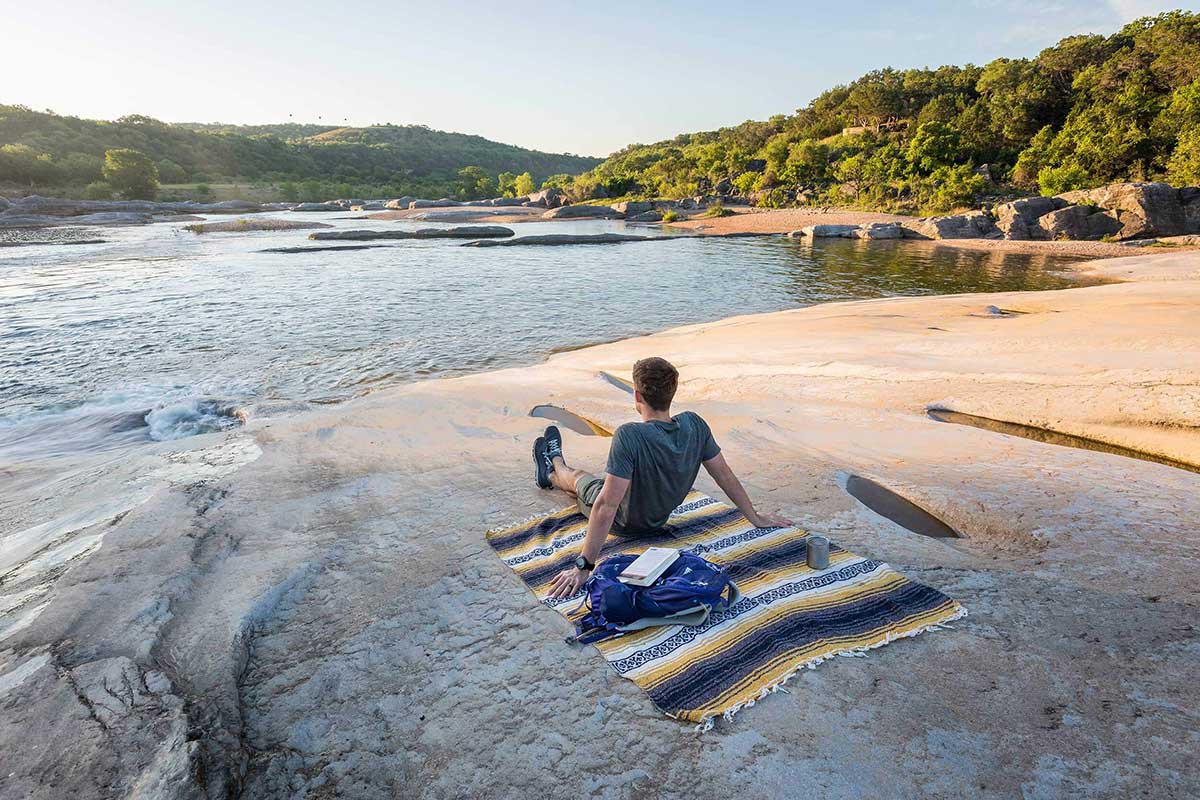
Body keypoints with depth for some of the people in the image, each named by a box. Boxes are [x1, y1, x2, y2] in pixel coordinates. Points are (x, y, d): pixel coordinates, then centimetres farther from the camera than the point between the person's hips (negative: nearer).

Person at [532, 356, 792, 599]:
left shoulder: (629, 436, -40)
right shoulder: (694, 424, -22)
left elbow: (607, 506, -40)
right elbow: (724, 474, -13)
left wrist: (583, 567, -35)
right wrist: (756, 518, 2)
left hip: (624, 522, -5)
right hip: (658, 519, 5)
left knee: (578, 478, 27)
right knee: (594, 479, 33)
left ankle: (556, 467, 62)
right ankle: (551, 476, 63)